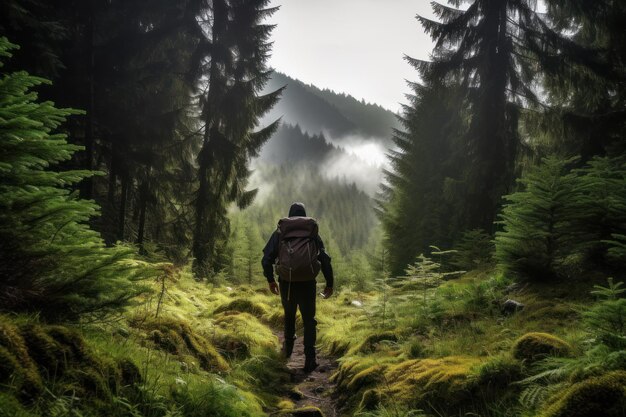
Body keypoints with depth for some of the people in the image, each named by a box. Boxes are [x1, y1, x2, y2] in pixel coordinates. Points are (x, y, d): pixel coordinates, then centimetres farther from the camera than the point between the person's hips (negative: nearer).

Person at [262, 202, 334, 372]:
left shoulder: (280, 232, 8)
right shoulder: (313, 233, 9)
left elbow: (266, 259, 1)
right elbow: (325, 260, 2)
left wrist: (270, 280, 14)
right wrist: (329, 284, 11)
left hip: (286, 283, 1)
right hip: (307, 283, -1)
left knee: (289, 315, 27)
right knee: (309, 320, 13)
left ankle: (288, 347, 41)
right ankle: (309, 360, 5)